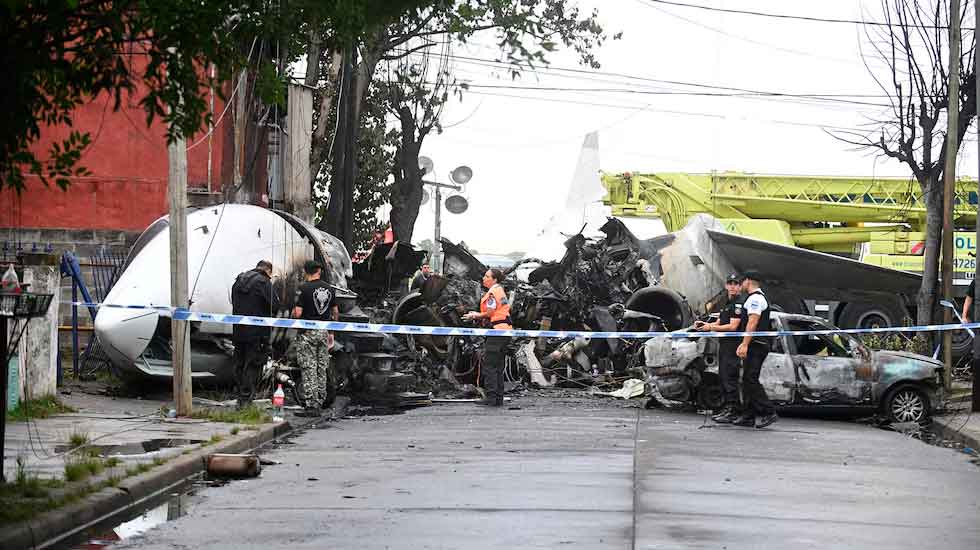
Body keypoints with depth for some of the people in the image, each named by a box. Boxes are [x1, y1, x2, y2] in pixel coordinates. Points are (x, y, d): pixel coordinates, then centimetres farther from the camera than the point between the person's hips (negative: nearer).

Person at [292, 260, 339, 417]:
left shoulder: (303, 289, -11)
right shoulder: (329, 288, 7)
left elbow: (297, 313, -17)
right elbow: (335, 313, 13)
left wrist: (293, 311, 7)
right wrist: (331, 332, 23)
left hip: (307, 333, -5)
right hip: (324, 333, 5)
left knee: (309, 369, -5)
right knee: (322, 369, 11)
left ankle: (311, 405, -8)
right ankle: (320, 402, 15)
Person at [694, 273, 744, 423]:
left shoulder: (738, 304, -11)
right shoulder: (728, 303, 21)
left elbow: (732, 326, -19)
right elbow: (719, 323, 22)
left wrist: (711, 328, -16)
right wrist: (704, 324, 4)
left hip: (733, 345, -10)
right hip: (724, 345, 10)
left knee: (730, 377, -12)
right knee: (723, 377, 13)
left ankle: (732, 411, -14)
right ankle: (727, 409, 18)